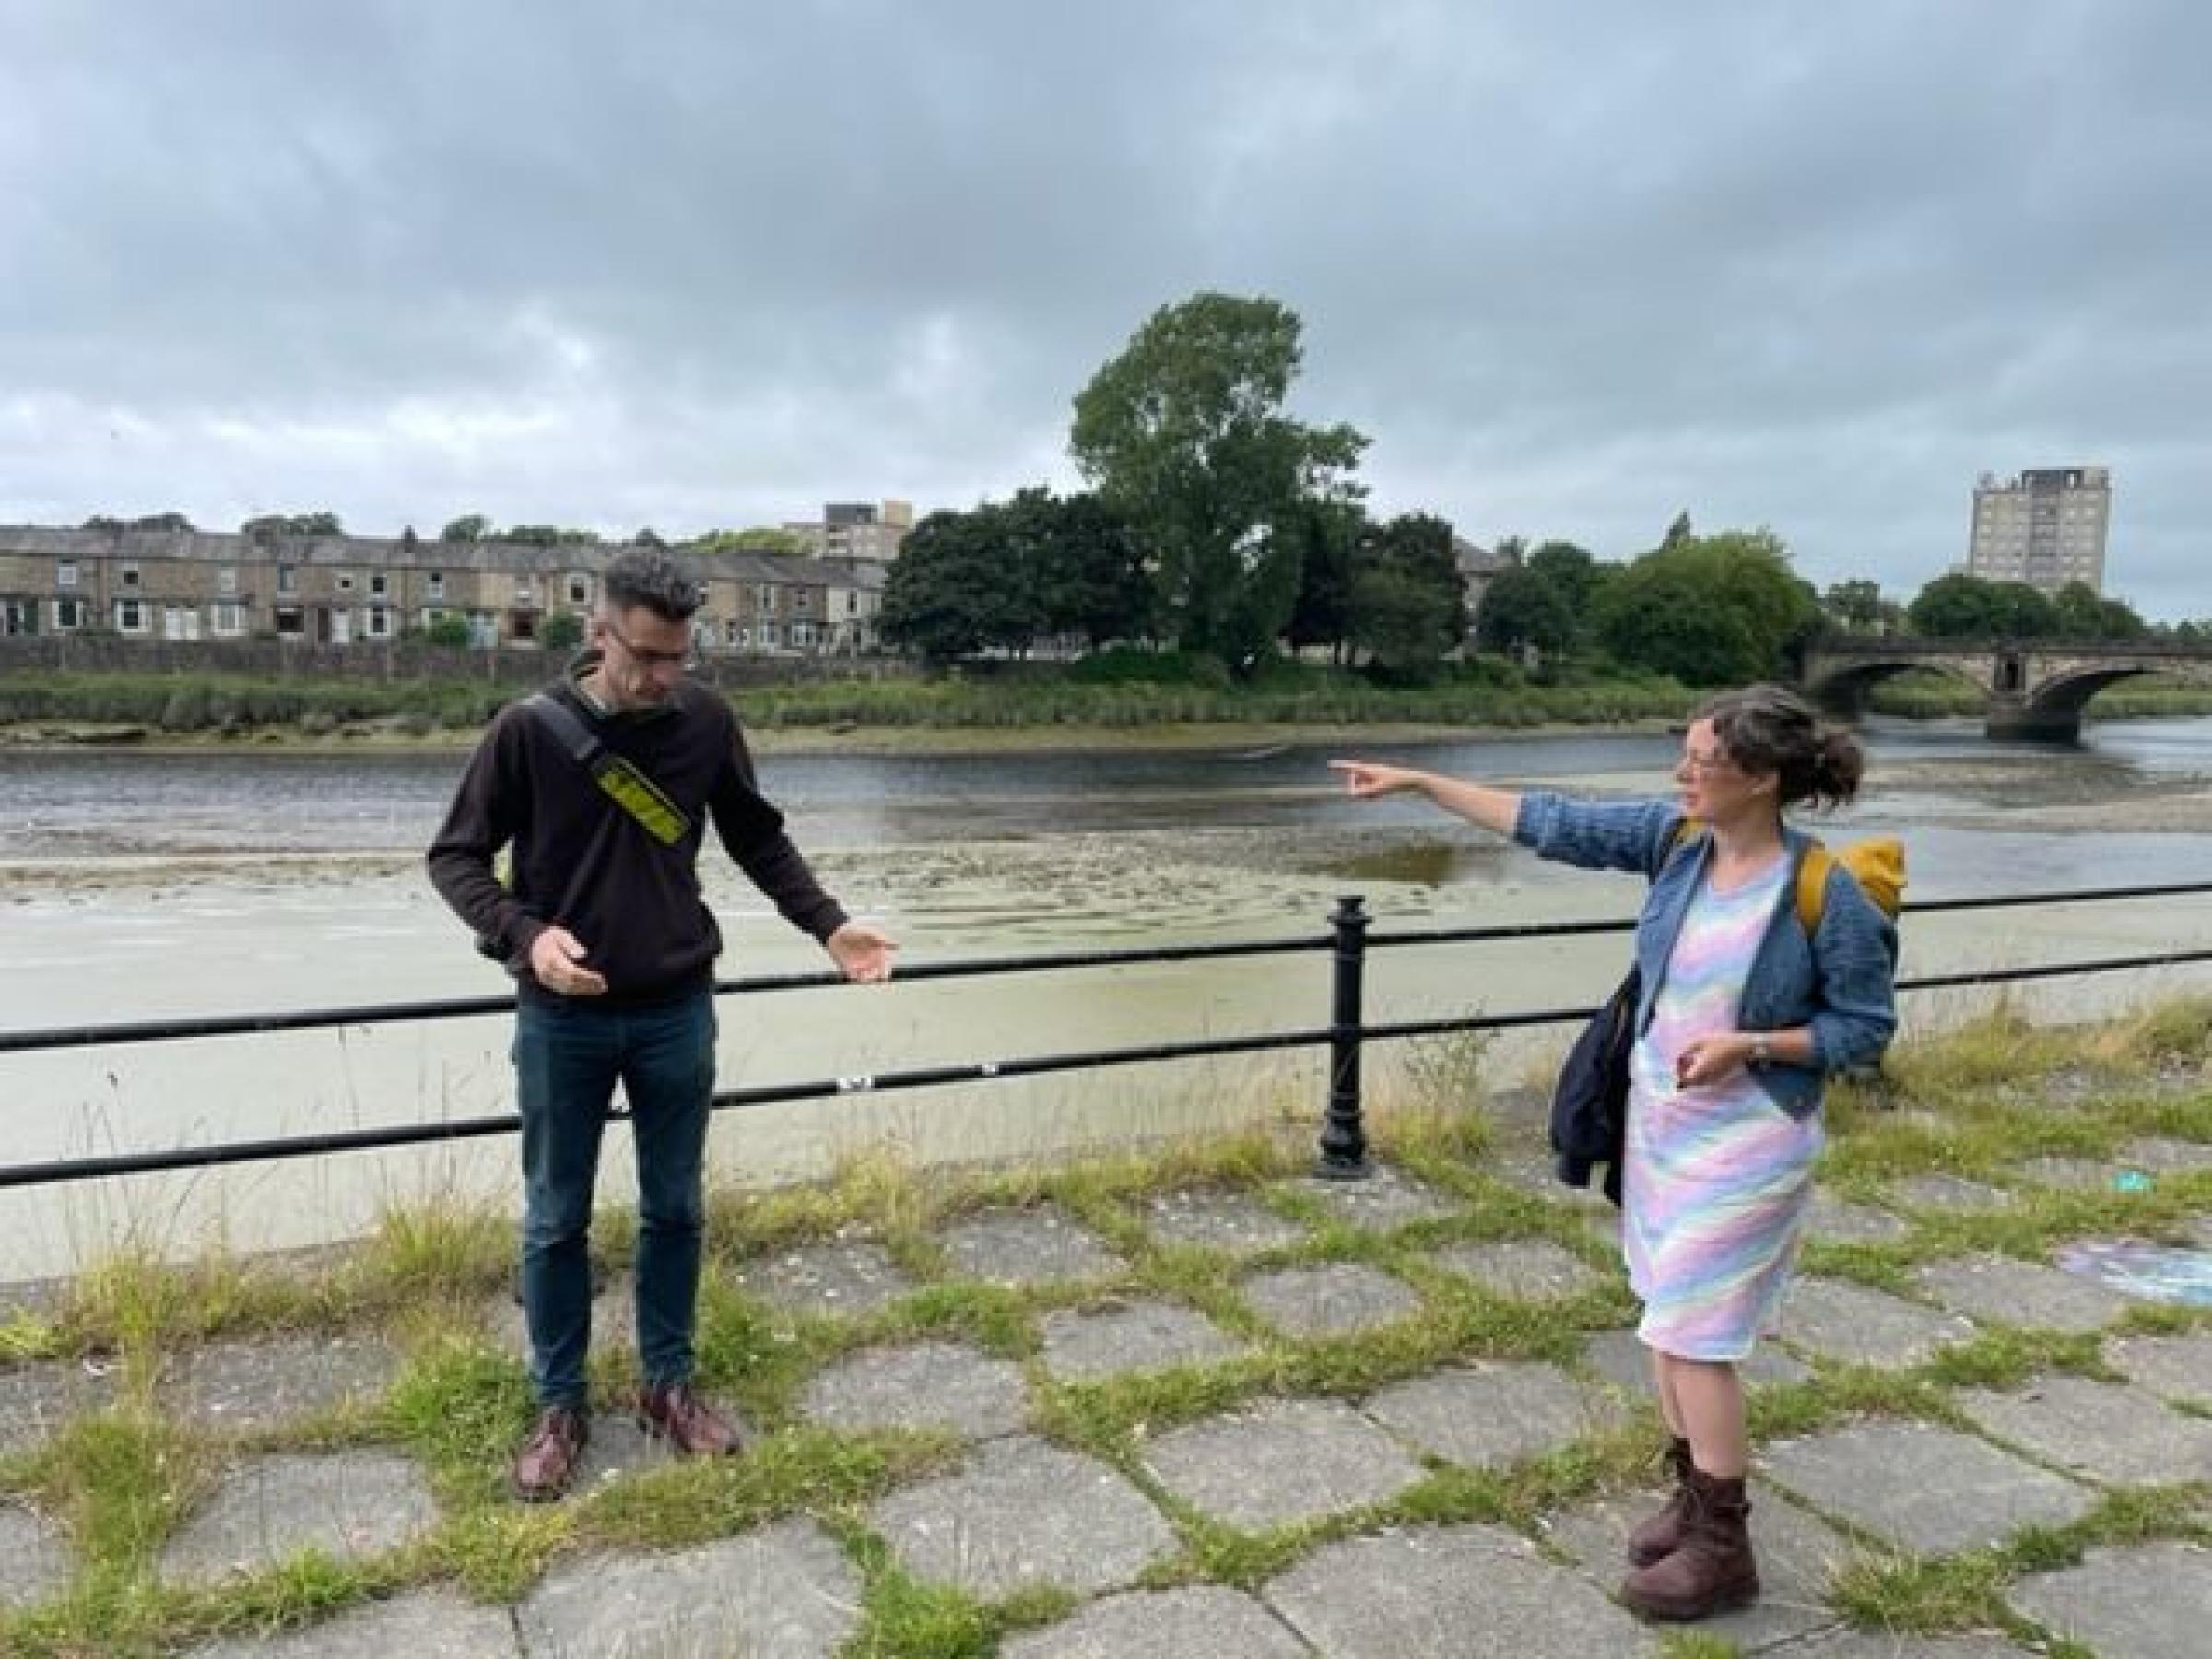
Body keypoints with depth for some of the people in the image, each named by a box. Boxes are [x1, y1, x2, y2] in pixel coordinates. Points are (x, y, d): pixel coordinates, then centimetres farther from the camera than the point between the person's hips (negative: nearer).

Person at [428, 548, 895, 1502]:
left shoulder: (705, 722, -4)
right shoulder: (530, 729, -11)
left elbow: (759, 839, 8)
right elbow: (455, 857, -4)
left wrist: (829, 925, -3)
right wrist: (524, 934, -22)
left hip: (677, 1014, 2)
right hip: (562, 1021, -2)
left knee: (675, 1209, 13)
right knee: (556, 1220, 10)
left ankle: (668, 1385, 30)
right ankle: (559, 1407, 27)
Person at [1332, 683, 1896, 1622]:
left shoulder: (1826, 893, -20)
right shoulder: (1674, 837, -5)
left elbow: (1867, 1024, -10)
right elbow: (1552, 824, -1)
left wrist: (1749, 1046, -23)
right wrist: (1419, 782, -2)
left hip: (1746, 1138, -6)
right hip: (1658, 1117, 6)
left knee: (1691, 1331, -1)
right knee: (1666, 1317, 15)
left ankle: (1724, 1551, 17)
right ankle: (1696, 1493, 35)